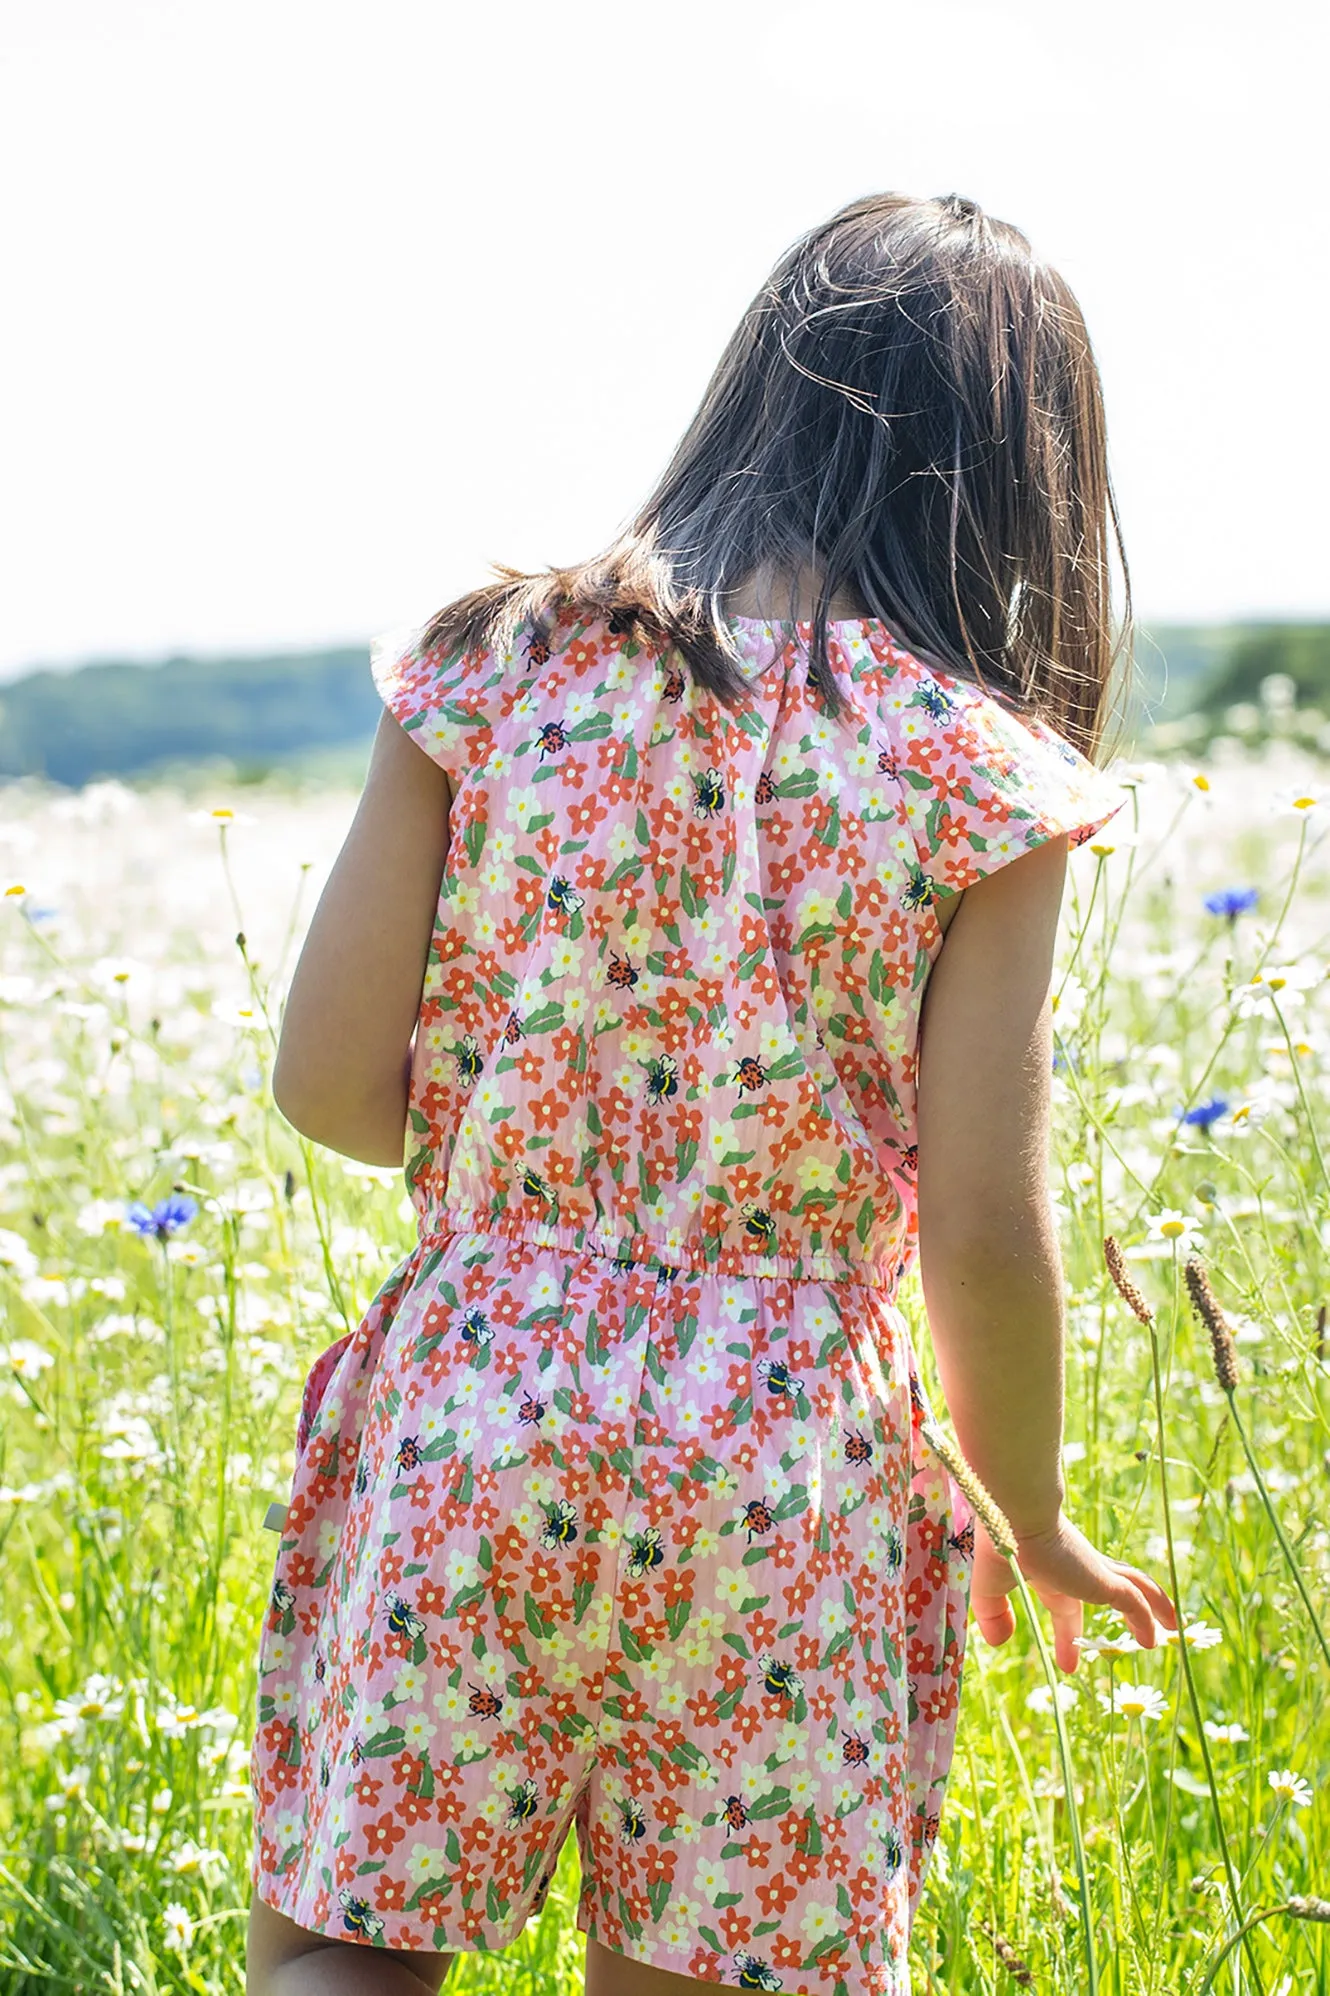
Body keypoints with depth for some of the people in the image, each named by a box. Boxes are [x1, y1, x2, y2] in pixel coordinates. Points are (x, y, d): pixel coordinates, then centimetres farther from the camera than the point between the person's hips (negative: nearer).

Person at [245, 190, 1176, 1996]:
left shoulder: (498, 669, -2)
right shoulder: (977, 778, -7)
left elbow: (329, 1084, -2)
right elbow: (984, 1242, -7)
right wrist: (1034, 1519, 11)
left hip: (470, 1418, 1)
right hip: (785, 1469, 0)